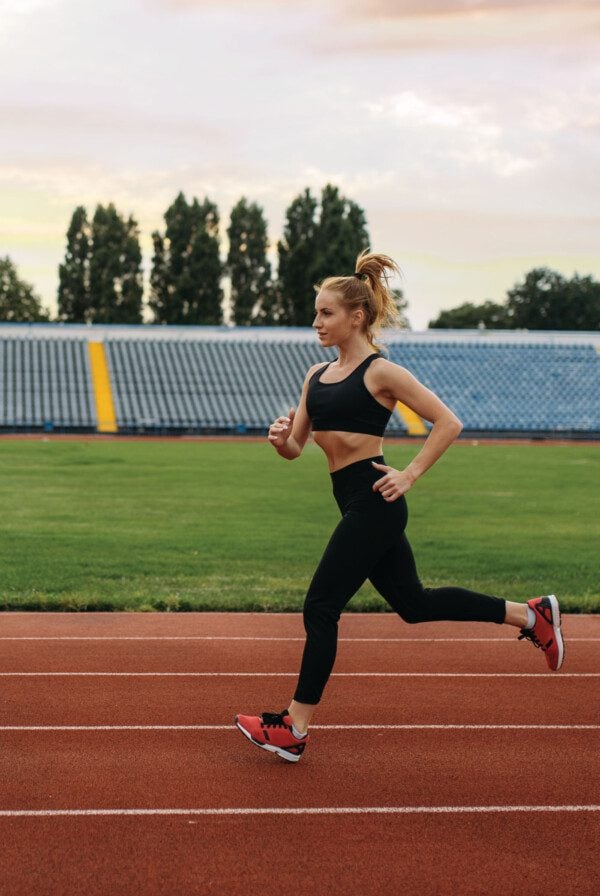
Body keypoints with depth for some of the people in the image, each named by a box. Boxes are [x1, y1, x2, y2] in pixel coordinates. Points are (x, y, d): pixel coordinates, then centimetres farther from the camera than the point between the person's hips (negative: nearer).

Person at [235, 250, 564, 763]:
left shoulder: (381, 373, -10)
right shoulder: (317, 375, 13)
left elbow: (448, 423, -10)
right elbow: (295, 448, 13)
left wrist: (408, 475, -14)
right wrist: (281, 439, -10)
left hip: (374, 503, -9)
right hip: (355, 504, 9)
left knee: (321, 608, -6)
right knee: (413, 603, 16)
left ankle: (294, 730, 3)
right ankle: (530, 615, 27)